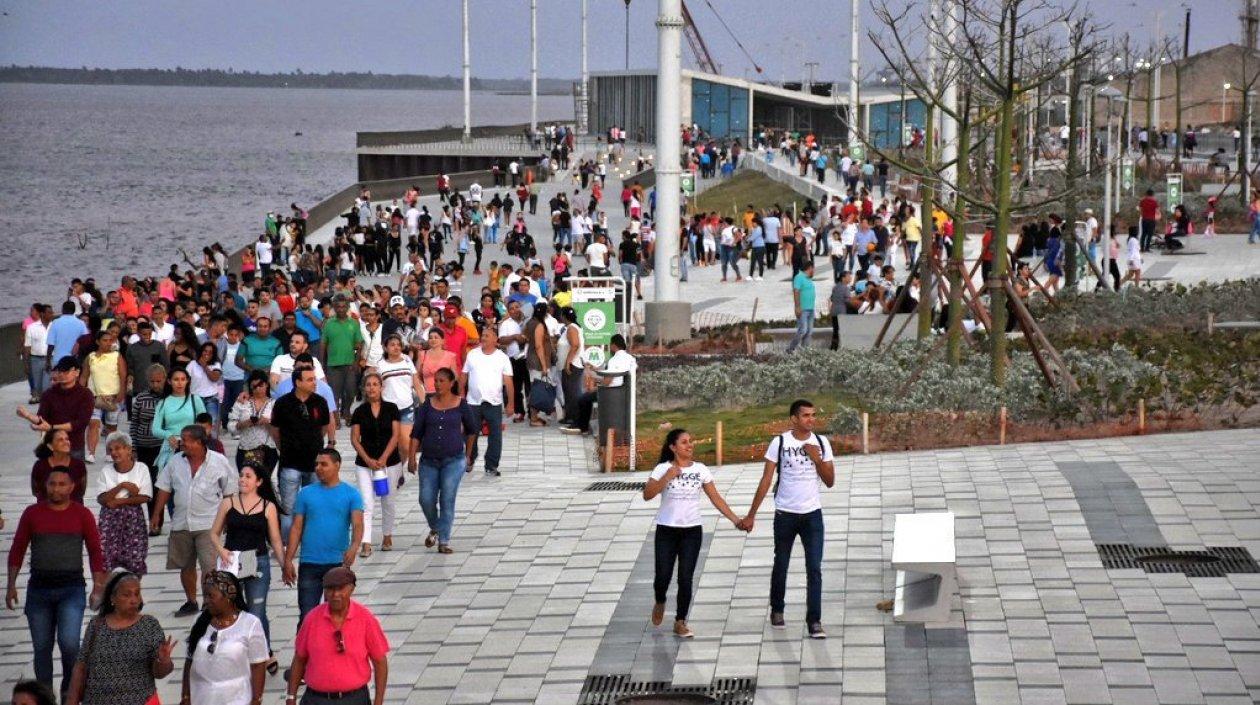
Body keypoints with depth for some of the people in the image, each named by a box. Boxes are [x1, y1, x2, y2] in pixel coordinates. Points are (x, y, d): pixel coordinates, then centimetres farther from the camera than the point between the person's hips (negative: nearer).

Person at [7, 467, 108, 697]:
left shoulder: (82, 514, 0)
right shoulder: (32, 513, 3)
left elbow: (95, 552, 3)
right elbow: (17, 550, 7)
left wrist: (98, 588, -2)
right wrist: (11, 585, 1)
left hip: (71, 590, -2)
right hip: (38, 589, 2)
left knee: (69, 643, -15)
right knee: (41, 647, 8)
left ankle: (70, 691, 8)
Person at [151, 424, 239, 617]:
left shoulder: (219, 462, -6)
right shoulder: (176, 461, 4)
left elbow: (229, 493, 1)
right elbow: (164, 489, 10)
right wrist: (156, 515, 6)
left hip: (208, 524, -4)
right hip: (181, 524, 4)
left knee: (210, 567, -12)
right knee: (186, 566, 15)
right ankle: (191, 602, 31)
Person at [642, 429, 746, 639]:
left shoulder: (701, 470, 3)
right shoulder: (663, 469, -5)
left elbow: (716, 498, 6)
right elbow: (647, 495, -15)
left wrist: (735, 519, -1)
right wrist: (667, 477, -24)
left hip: (692, 531, 2)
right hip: (666, 530, -2)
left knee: (685, 578, -3)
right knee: (663, 576, -4)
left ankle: (680, 622, 9)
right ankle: (660, 603, 30)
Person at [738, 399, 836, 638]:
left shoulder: (821, 443, 0)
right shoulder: (779, 443, -8)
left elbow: (830, 481, 2)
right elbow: (766, 480, -5)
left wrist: (817, 459, -15)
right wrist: (751, 515, -7)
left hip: (812, 513, 1)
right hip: (785, 514, -1)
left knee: (814, 569, -7)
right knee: (781, 566, 13)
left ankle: (814, 621, -6)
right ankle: (777, 611, 33)